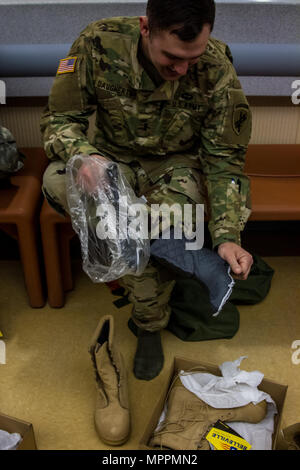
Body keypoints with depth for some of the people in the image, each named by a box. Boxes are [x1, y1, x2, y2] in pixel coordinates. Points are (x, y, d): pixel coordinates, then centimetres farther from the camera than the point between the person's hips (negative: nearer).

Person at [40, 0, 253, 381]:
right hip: (113, 155, 1)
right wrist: (84, 155, -38)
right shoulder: (99, 42, -21)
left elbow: (224, 159, -15)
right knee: (57, 180, -30)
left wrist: (226, 236, -28)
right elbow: (59, 117, -13)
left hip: (176, 162, 0)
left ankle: (150, 328, -5)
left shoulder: (217, 69, -21)